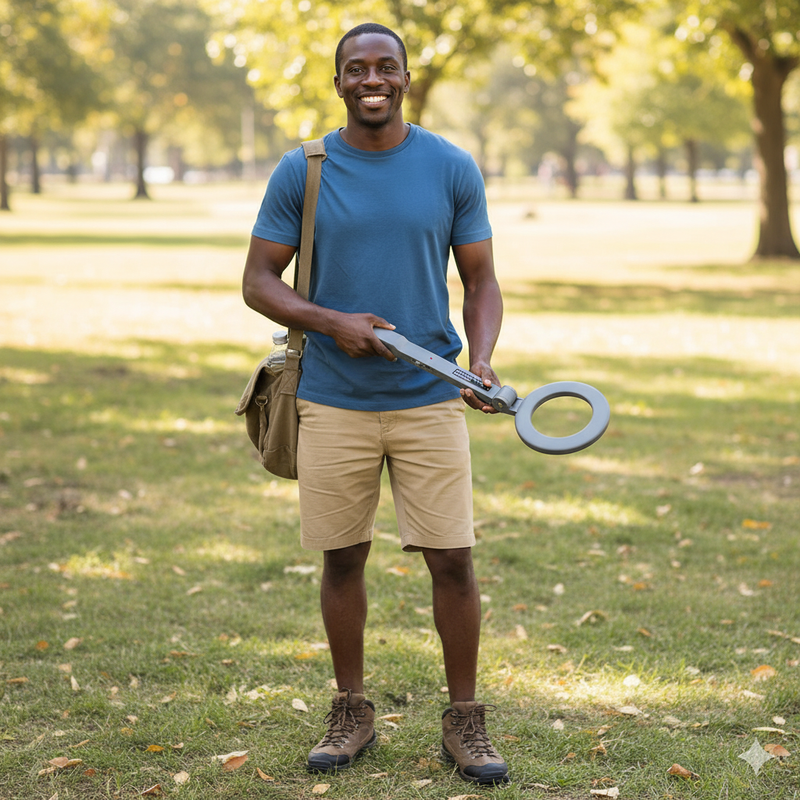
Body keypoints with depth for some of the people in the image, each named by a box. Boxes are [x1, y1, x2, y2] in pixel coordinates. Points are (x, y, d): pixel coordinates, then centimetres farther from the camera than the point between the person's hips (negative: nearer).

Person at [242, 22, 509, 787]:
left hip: (430, 401, 0)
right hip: (333, 402, 1)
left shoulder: (453, 169, 2)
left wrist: (482, 358, -13)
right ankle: (352, 714, 24)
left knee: (452, 560, -3)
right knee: (341, 559, 8)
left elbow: (480, 280, 6)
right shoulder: (301, 172, 1)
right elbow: (258, 280, 2)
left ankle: (464, 722, 12)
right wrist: (332, 323, -14)